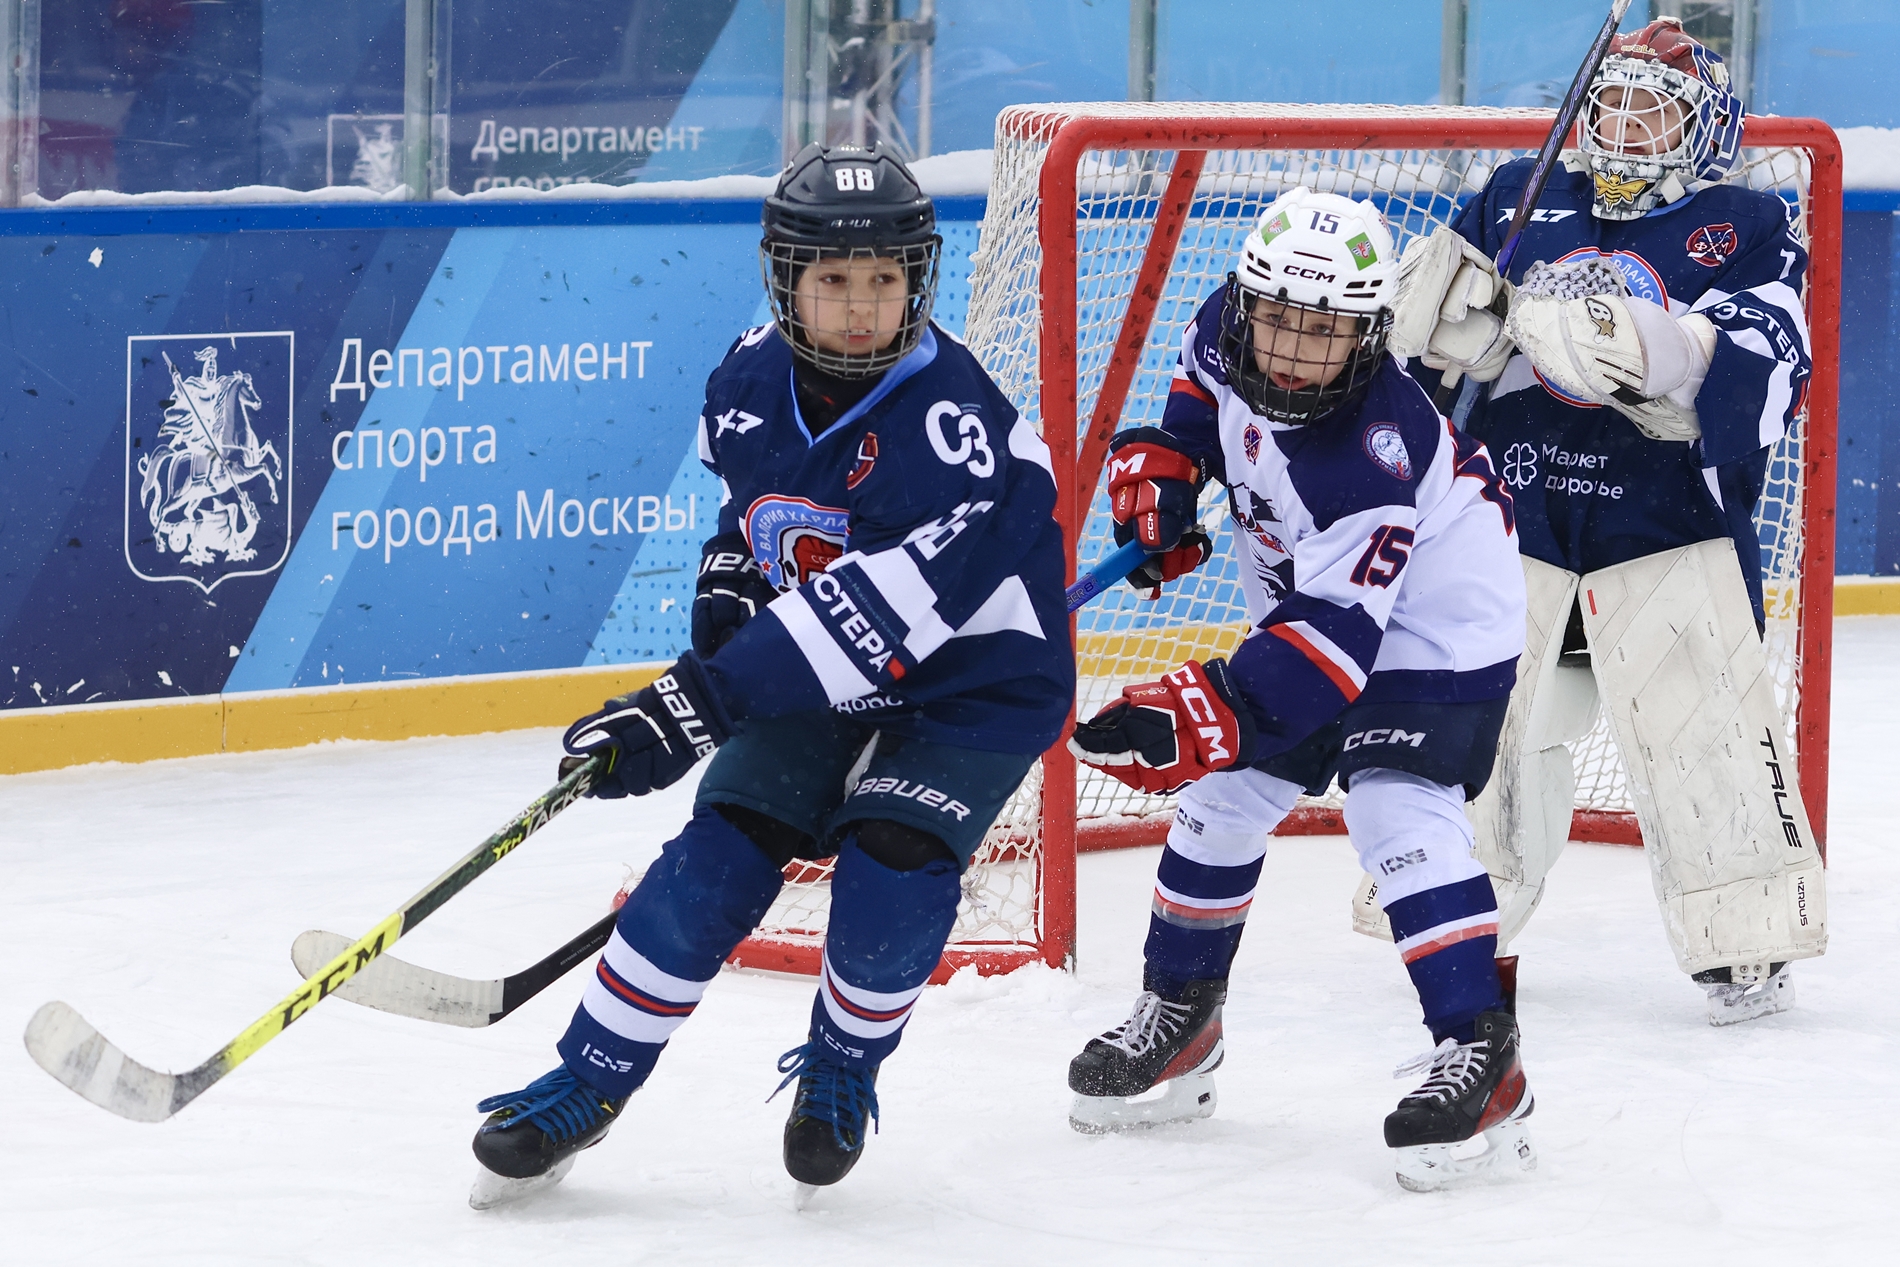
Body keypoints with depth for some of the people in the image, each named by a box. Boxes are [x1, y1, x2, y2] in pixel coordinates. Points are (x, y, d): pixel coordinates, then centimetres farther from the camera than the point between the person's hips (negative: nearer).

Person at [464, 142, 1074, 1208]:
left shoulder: (954, 423, -32)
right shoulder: (749, 383, -9)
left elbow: (868, 615, -40)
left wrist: (698, 703, -44)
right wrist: (731, 582, -1)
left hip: (976, 689, -5)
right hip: (816, 679, 5)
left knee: (891, 871, -24)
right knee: (715, 866, -10)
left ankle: (844, 1070, 5)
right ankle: (591, 1081, 4)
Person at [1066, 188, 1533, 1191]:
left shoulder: (1369, 461, -38)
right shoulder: (1231, 329, -16)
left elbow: (1335, 632, -41)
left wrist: (1213, 711, -49)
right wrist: (1160, 462, -2)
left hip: (1436, 629, -9)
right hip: (1302, 605, 9)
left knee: (1398, 811, -25)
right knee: (1221, 797, 10)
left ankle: (1482, 1061, -25)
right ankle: (1178, 1018, 28)